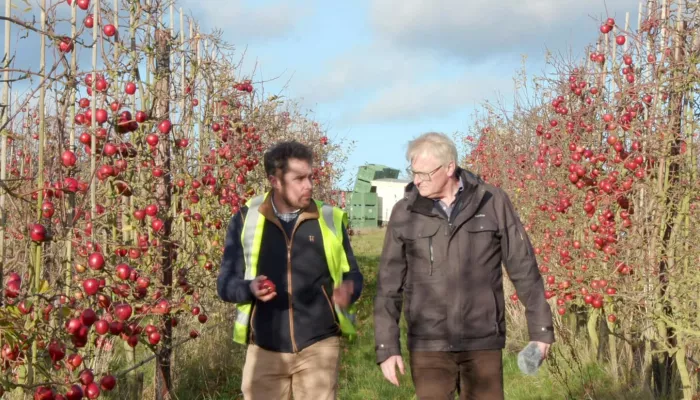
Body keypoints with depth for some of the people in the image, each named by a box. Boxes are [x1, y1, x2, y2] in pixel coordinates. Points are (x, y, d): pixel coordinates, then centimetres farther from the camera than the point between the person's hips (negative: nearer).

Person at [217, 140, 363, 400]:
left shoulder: (330, 219, 3)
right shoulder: (245, 220, 1)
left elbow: (351, 274, 10)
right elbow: (226, 283, 3)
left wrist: (348, 291, -14)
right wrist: (250, 288, -19)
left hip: (319, 346, 0)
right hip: (264, 349, 0)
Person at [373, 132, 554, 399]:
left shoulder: (493, 203, -3)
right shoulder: (404, 213, -1)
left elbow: (524, 269, 2)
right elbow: (389, 286, 3)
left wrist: (540, 328, 2)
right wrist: (386, 347, 0)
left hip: (483, 343, 0)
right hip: (428, 344, 0)